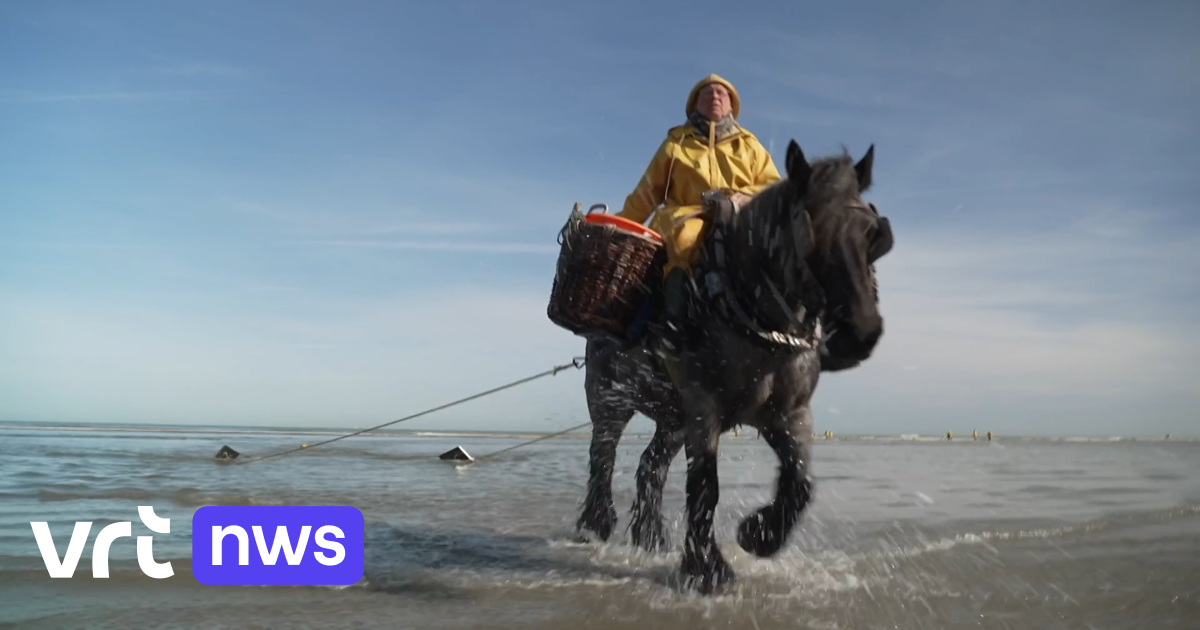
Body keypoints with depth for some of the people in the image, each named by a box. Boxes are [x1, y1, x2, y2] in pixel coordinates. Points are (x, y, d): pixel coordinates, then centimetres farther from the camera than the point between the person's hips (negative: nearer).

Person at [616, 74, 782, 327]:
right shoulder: (676, 143, 20)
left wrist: (743, 196, -6)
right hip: (687, 215, -1)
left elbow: (774, 187, 15)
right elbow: (647, 192, 20)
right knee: (686, 235, -39)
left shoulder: (749, 145, 24)